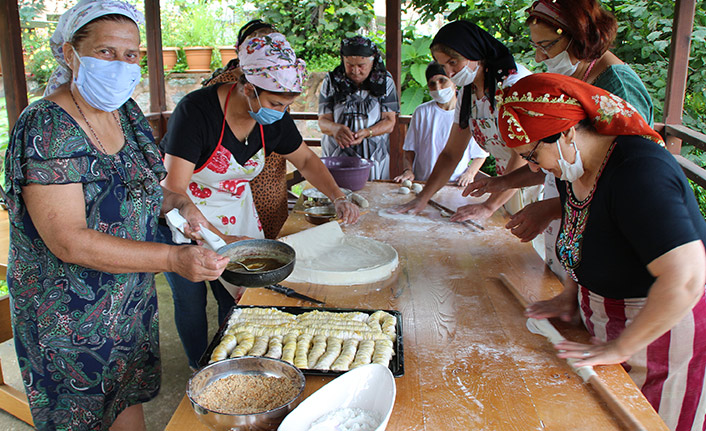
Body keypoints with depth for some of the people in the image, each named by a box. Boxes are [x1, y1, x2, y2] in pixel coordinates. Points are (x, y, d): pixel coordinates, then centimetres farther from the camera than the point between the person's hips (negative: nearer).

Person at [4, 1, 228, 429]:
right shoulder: (45, 130, -24)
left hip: (132, 295, 7)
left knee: (130, 395, 23)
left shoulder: (126, 113, 0)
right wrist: (173, 258, -33)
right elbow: (69, 242, -29)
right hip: (69, 311, -7)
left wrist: (177, 201, -7)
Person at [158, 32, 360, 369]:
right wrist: (221, 239, -35)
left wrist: (338, 198, -8)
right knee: (191, 300, 7)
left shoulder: (274, 118, -12)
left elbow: (306, 160, 6)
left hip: (235, 212, 5)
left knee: (237, 297, 5)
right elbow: (174, 190, -31)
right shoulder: (196, 110, -30)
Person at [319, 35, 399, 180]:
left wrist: (366, 133, -22)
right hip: (336, 156, 0)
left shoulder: (385, 81, 2)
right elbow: (323, 121, -3)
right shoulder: (331, 81, 1)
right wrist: (335, 128, -27)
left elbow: (390, 122, -3)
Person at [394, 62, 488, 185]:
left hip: (456, 186, -1)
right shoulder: (422, 112, 8)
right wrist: (408, 170, -4)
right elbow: (410, 148, 12)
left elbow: (480, 154, 9)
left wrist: (469, 173, -6)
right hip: (422, 184, 1)